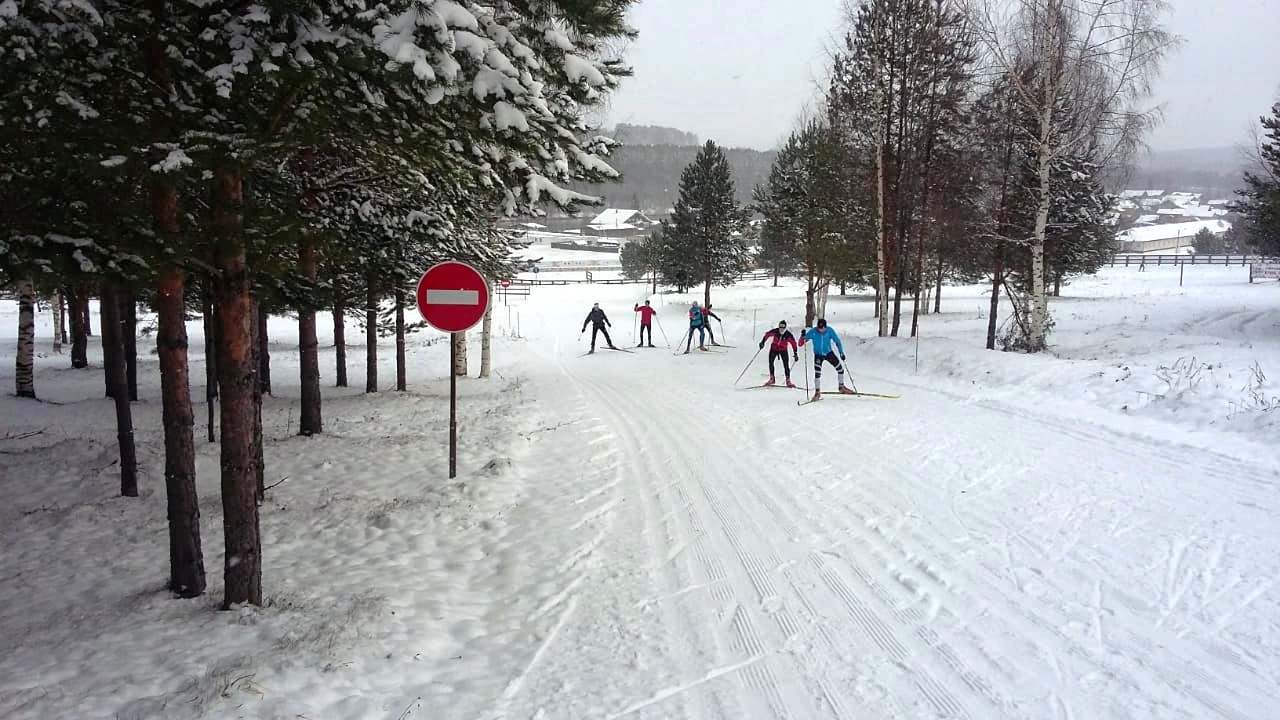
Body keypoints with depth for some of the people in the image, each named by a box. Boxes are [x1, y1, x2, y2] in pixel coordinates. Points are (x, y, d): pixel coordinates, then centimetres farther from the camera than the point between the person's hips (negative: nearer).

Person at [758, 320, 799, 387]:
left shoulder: (788, 335, -22)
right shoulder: (775, 331, -21)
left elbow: (793, 343, -12)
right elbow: (767, 335, -6)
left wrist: (795, 354, -11)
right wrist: (762, 342, -11)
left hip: (783, 350, -1)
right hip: (774, 348, 1)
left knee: (786, 365, -9)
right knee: (771, 362, -9)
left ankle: (788, 380, -2)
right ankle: (771, 379, 3)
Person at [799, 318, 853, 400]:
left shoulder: (830, 330, -17)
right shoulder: (812, 332, -19)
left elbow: (837, 341, -7)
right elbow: (801, 343, -14)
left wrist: (841, 352, -11)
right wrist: (803, 336, -35)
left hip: (829, 353, 2)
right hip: (818, 355, -2)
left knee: (840, 368, 1)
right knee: (817, 373, -12)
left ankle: (842, 387, 21)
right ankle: (817, 392, 2)